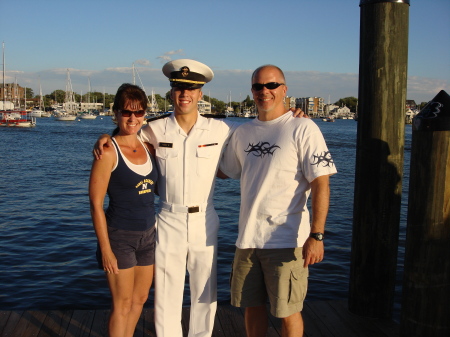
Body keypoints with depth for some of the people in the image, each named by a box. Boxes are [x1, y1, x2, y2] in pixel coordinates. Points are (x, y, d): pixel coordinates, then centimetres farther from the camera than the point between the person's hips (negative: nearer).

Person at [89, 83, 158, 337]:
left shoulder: (148, 146, 4)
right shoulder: (109, 152, -13)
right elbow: (96, 204, -13)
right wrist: (106, 249, -14)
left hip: (148, 234, 6)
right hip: (120, 237, -6)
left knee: (140, 298, 18)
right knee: (123, 304, 5)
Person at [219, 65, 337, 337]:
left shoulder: (303, 129, -8)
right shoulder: (242, 133, 10)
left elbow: (321, 184, -13)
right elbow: (224, 170, 25)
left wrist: (316, 235, -18)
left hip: (287, 240, -5)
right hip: (248, 238, 6)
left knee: (288, 312, 5)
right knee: (252, 305, 16)